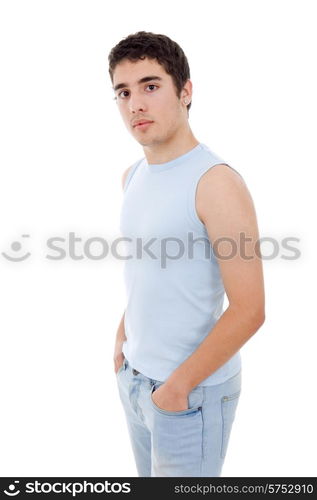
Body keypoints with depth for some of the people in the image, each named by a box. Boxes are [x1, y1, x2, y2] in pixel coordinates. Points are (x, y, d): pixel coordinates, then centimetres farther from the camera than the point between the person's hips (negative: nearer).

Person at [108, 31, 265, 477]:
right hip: (133, 376, 7)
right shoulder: (133, 176, 4)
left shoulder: (217, 183, -20)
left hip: (193, 390, -7)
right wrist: (123, 336, 8)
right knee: (148, 475, 23)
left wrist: (179, 386, -16)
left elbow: (248, 311, -21)